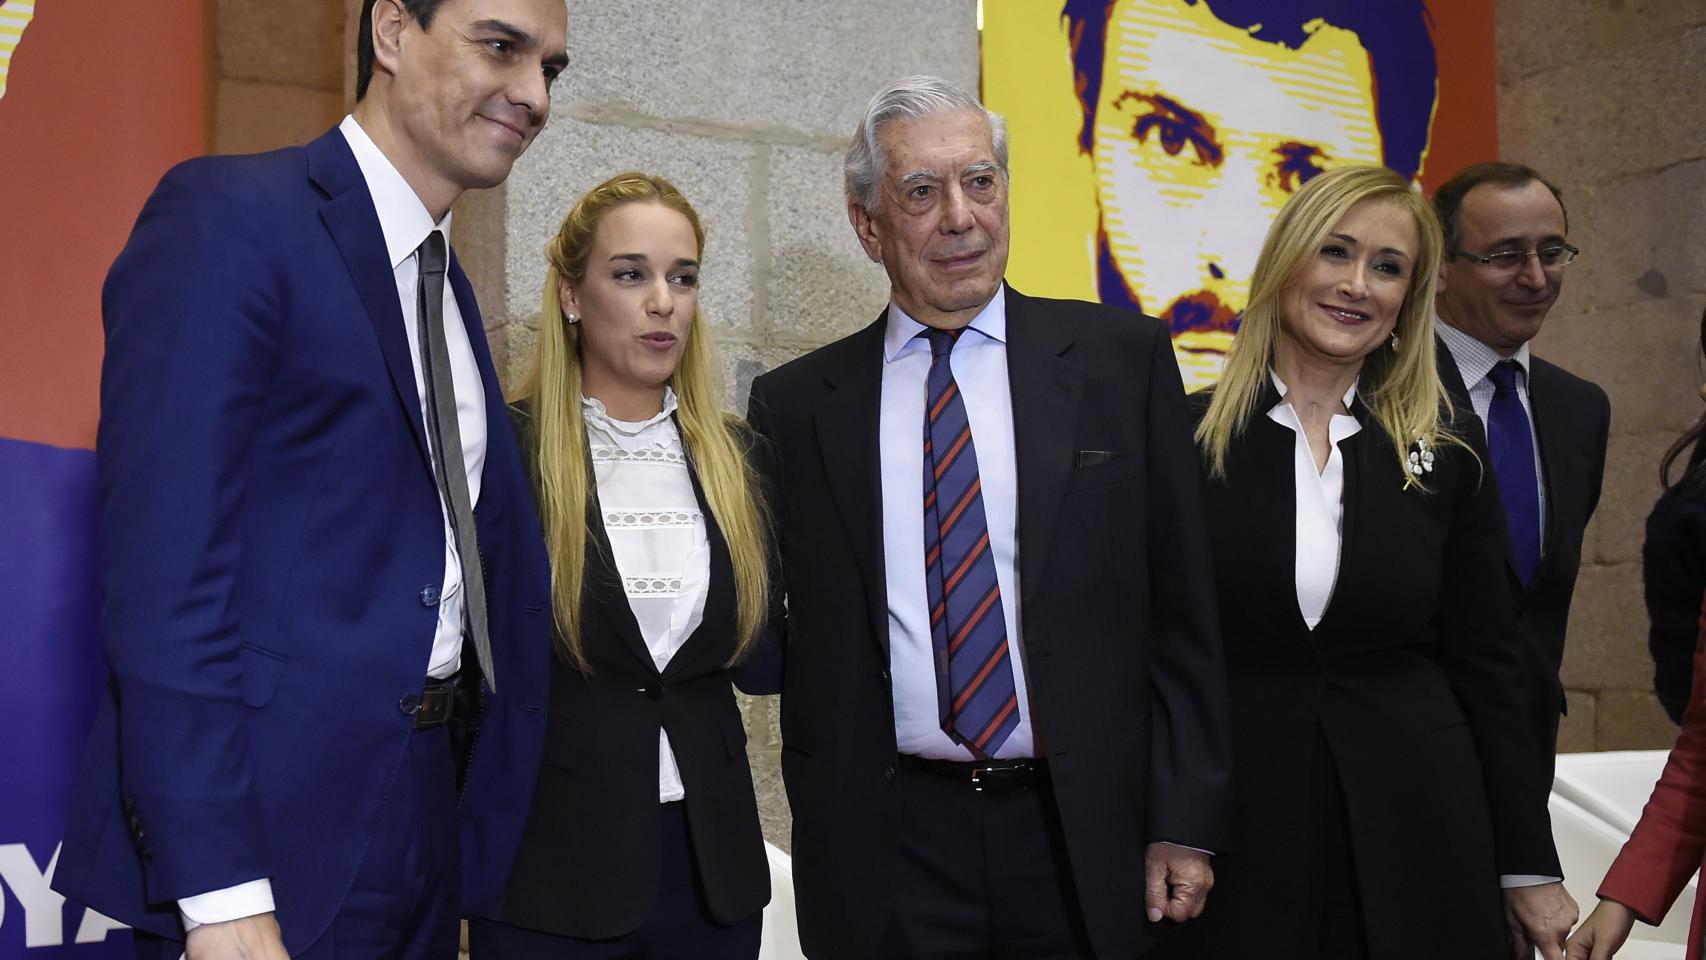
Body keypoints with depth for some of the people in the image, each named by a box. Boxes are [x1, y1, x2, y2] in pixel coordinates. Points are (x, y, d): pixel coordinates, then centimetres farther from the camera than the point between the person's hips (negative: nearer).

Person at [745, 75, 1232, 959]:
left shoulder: (1122, 359, 1)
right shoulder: (797, 406, 3)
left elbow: (1179, 614, 1)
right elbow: (788, 633, 8)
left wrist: (1185, 822, -3)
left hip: (1086, 838, 0)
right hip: (885, 851, 0)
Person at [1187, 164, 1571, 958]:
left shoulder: (1448, 454, 4)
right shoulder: (1188, 437, -1)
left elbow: (1487, 669, 6)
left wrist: (1529, 868, 5)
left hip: (1414, 833, 2)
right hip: (1239, 836, -1)